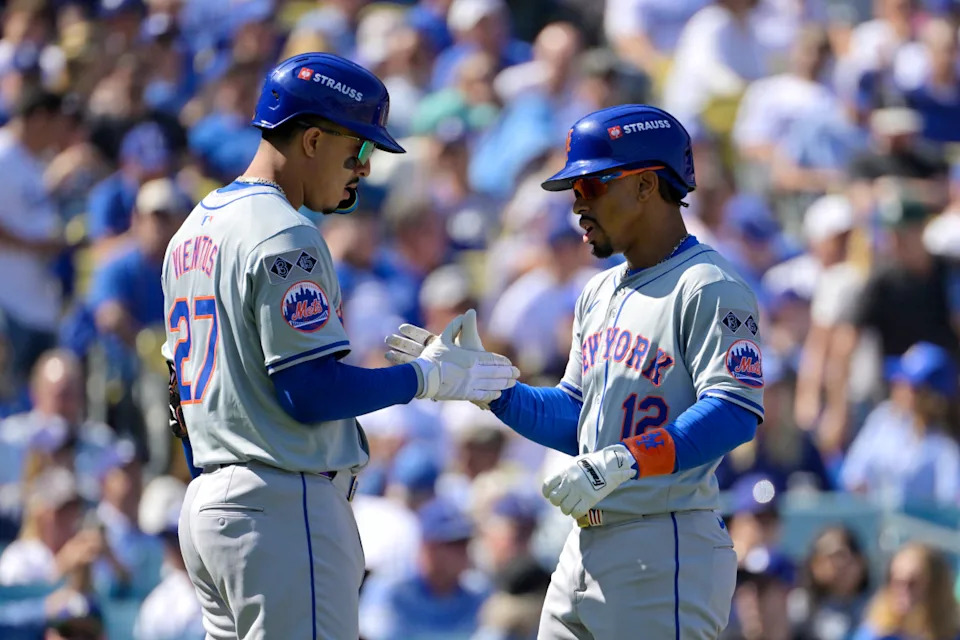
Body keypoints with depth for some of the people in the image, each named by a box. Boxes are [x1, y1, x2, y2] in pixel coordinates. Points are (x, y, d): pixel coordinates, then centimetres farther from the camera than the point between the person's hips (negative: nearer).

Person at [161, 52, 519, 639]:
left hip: (205, 506, 10)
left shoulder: (193, 231, 17)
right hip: (285, 504, -10)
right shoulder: (287, 238, -14)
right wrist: (428, 377, -9)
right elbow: (311, 392, -19)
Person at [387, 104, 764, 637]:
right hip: (585, 548, 9)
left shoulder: (707, 288, -11)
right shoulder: (599, 294, 19)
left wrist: (623, 461, -31)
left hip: (664, 555, -9)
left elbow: (735, 412, -23)